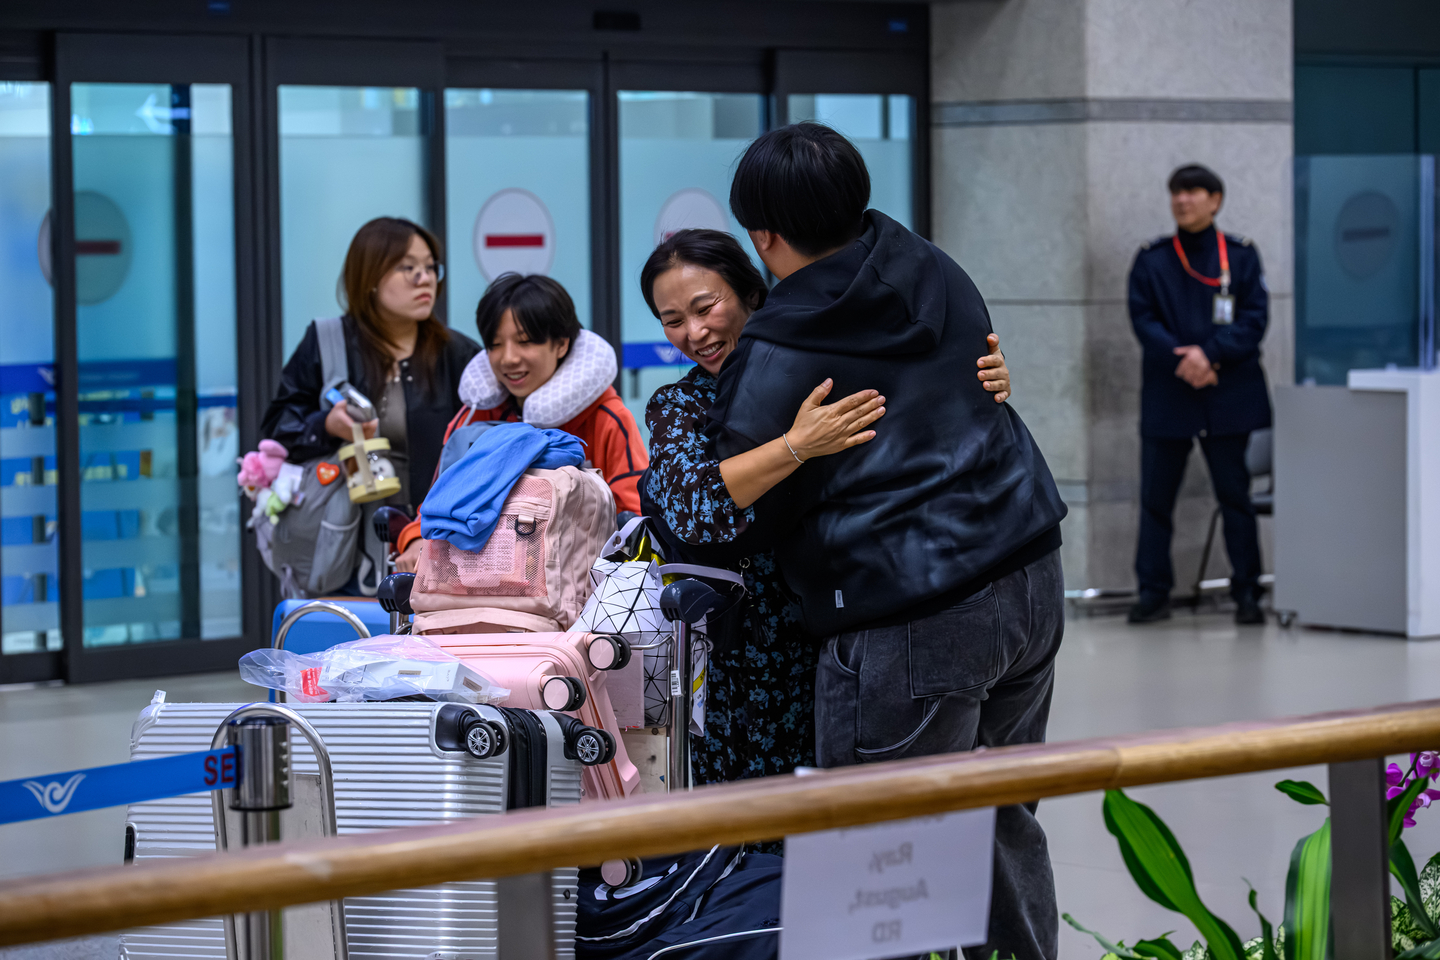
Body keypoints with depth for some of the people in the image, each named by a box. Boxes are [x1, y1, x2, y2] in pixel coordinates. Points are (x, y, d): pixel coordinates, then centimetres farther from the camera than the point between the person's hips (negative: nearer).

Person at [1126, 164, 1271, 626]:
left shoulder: (1240, 256, 4)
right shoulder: (1152, 260, 6)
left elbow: (1254, 317, -3)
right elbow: (1143, 319, -1)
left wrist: (1210, 354, -17)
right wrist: (1181, 360, -16)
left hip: (1228, 395, -1)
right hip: (1167, 394, 1)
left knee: (1235, 496, 3)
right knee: (1156, 496, 2)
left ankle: (1247, 593, 9)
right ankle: (1153, 593, 8)